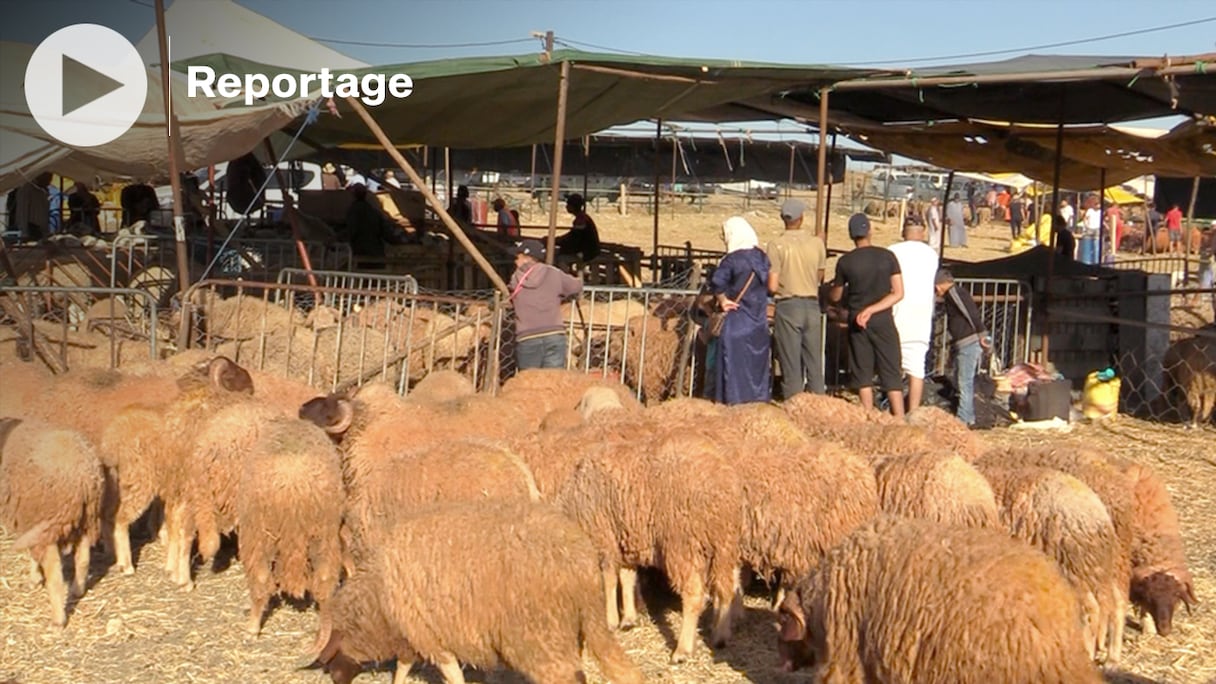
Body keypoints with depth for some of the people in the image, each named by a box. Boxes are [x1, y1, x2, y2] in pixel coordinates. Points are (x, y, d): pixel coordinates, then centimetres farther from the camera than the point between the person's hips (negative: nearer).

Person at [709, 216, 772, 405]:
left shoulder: (732, 259, -15)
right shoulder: (761, 256, 4)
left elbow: (717, 283, -26)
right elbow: (767, 284, 10)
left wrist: (722, 300, -11)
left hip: (736, 318, -6)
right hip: (758, 318, 6)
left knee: (734, 359, 0)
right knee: (757, 357, 13)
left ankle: (734, 397, 0)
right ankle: (758, 395, 18)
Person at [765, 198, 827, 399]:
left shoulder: (776, 246, -10)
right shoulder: (817, 243, 2)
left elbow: (772, 286, -12)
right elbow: (819, 278, 11)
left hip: (788, 306, -3)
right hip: (812, 305, 3)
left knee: (791, 364, 2)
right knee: (814, 362, 10)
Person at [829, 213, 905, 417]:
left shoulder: (845, 262, -4)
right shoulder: (887, 256, -4)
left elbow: (835, 297, 8)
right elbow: (898, 293, -8)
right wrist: (872, 309, -9)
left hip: (856, 322, 0)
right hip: (883, 320, 0)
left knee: (863, 374, 8)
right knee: (891, 374, 3)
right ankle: (900, 420, -2)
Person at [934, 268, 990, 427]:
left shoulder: (954, 292, -11)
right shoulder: (951, 295, 20)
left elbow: (972, 313, -19)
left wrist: (982, 335, -19)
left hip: (969, 343, -11)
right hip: (962, 345, 11)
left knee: (965, 382, -8)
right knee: (960, 381, 16)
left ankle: (963, 419, -5)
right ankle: (969, 417, 22)